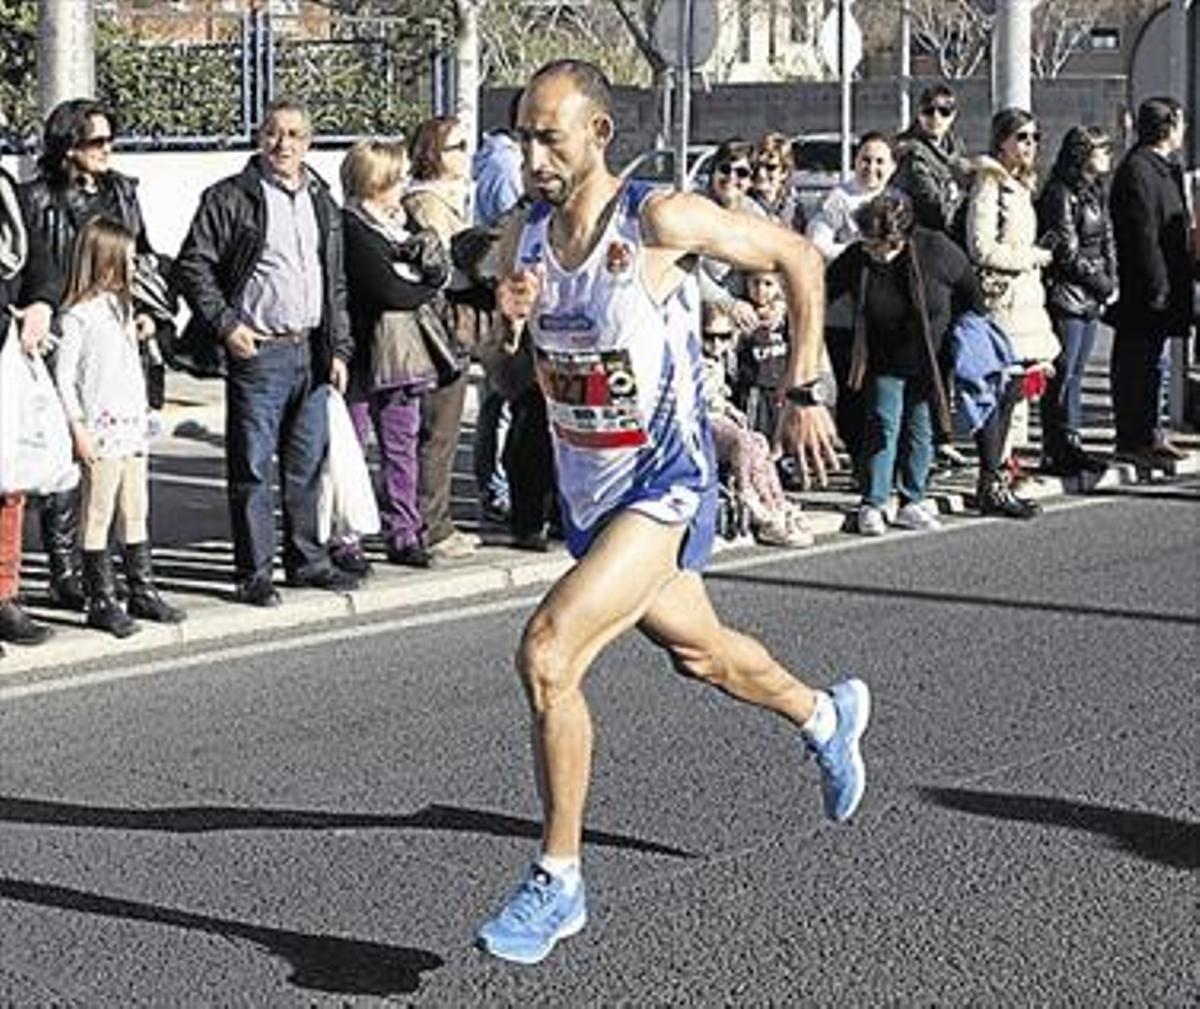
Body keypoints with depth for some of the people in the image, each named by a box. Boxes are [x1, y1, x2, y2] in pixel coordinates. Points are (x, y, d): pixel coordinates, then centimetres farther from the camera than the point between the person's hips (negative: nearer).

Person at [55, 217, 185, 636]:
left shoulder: (122, 305, 16)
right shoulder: (79, 314, -10)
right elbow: (64, 374, -12)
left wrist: (138, 335, 10)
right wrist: (78, 428, -14)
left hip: (134, 425, 8)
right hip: (102, 429, -8)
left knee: (136, 513, 13)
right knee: (98, 517, -1)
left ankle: (142, 591, 21)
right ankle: (101, 601, 4)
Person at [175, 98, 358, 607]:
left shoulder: (322, 202, 16)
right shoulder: (230, 198, -3)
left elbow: (337, 284, 20)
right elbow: (192, 265, -5)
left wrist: (339, 348, 13)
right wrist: (226, 325, -12)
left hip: (311, 352, 5)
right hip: (257, 353, -5)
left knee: (308, 464, 11)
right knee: (251, 469, -1)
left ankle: (308, 560, 22)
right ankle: (254, 572, 5)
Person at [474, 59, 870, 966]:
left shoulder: (662, 220, -19)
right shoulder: (524, 239, -1)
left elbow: (800, 260, -8)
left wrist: (803, 395, -7)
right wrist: (506, 322, -13)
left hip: (664, 488, -7)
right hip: (586, 490, 7)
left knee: (546, 653, -22)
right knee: (700, 652, 25)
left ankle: (558, 884, -7)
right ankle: (826, 715, 56)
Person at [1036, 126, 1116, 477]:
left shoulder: (1094, 192, 16)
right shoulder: (1061, 194, -12)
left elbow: (1107, 241, 19)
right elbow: (1068, 252, -15)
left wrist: (1110, 281, 3)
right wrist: (1103, 284, -8)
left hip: (1091, 300, 9)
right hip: (1066, 296, -9)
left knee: (1075, 374, 11)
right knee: (1062, 375, -6)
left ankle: (1070, 444, 16)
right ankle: (1056, 453, -3)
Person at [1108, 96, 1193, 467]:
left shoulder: (1164, 168, 17)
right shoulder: (1137, 170, -17)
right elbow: (1143, 237, -22)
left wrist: (1174, 285, 19)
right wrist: (1158, 288, -22)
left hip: (1163, 288, 11)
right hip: (1143, 293, -10)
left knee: (1154, 363, 16)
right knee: (1137, 364, -4)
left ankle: (1151, 434, 25)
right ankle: (1133, 440, 2)